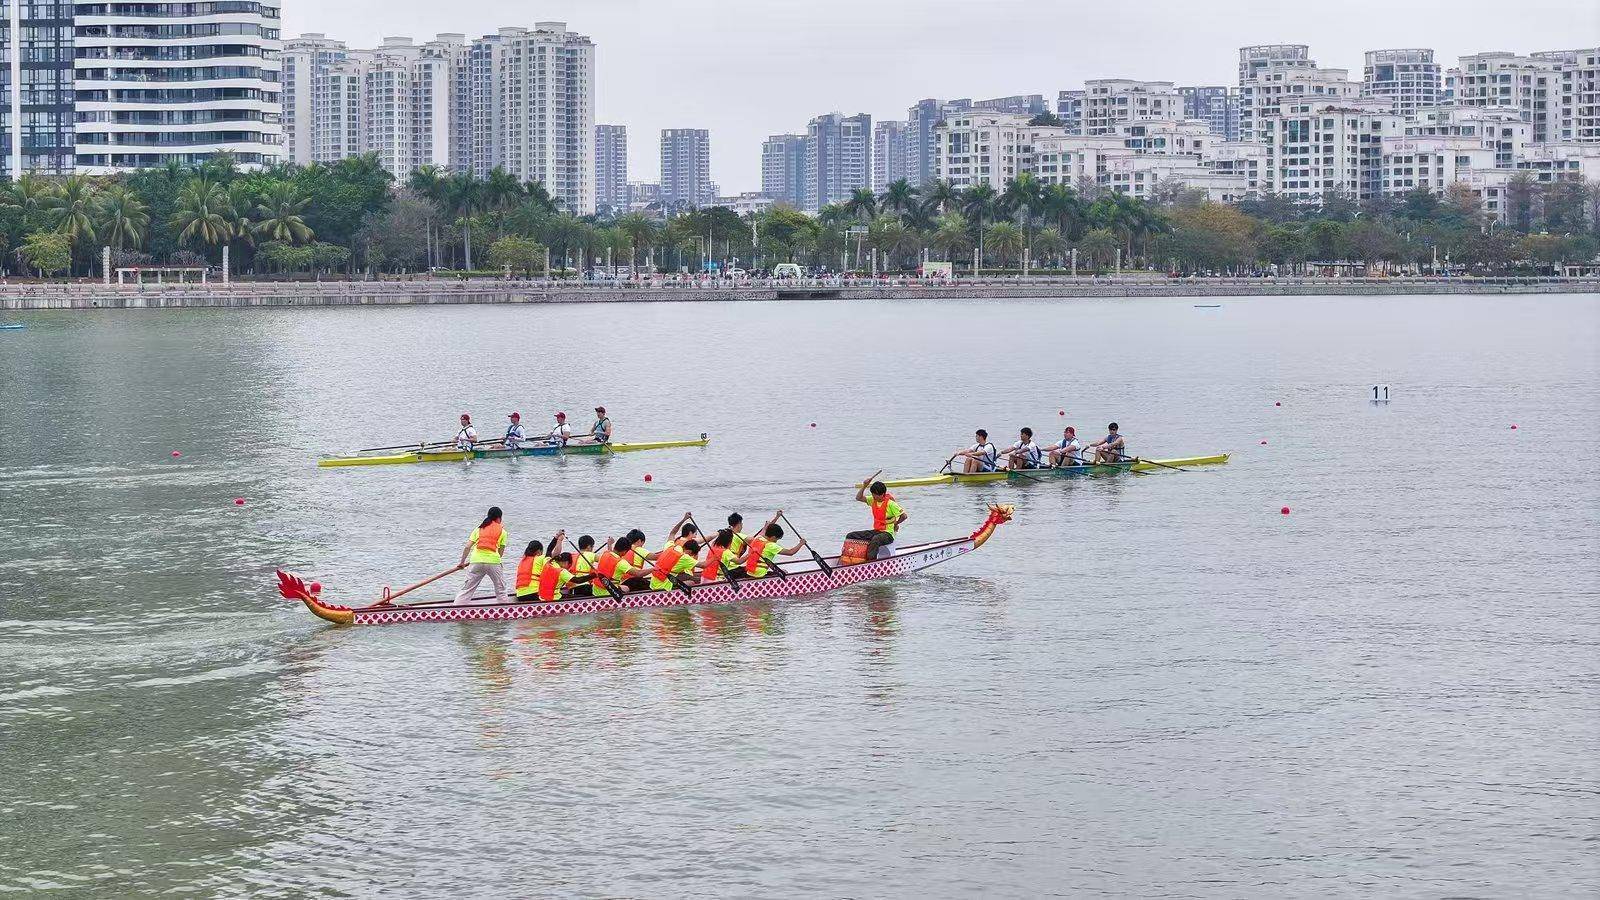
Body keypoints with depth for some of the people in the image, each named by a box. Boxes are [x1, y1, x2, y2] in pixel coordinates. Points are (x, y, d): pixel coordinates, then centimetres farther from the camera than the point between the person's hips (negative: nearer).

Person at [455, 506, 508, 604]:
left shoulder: (479, 529, 17)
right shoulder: (502, 531, 12)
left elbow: (467, 547, 11)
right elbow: (500, 552, 12)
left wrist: (462, 562, 21)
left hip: (476, 560, 2)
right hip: (493, 561, -2)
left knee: (467, 589, 4)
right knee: (500, 590, 11)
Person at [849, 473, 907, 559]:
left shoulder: (890, 504, -15)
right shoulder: (873, 500, 7)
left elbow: (904, 516, -15)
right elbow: (859, 497, 9)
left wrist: (895, 524, 0)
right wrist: (865, 486, -4)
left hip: (887, 533, -8)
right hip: (875, 531, 8)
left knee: (875, 539, -44)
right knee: (851, 536, -2)